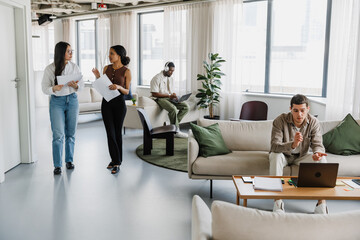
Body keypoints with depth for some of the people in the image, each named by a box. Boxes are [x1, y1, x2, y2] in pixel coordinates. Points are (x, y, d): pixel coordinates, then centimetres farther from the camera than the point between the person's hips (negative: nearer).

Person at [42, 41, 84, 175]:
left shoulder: (74, 67, 1)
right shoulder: (50, 69, -7)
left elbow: (82, 85, 4)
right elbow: (44, 88, -5)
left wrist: (75, 85, -18)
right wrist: (54, 88, -25)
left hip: (72, 100, 3)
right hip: (57, 102, -3)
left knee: (71, 133, 8)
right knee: (58, 135, -6)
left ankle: (69, 160, 23)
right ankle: (57, 165, 4)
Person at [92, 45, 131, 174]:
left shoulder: (126, 71, -5)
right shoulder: (106, 68, 6)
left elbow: (127, 91, -3)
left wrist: (118, 87, -21)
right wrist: (97, 76, -4)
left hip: (119, 103, -3)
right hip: (106, 103, 3)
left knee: (117, 133, 5)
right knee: (110, 133, -2)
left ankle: (117, 161, 17)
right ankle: (115, 160, 9)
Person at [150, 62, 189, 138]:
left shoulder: (171, 79, 15)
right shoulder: (157, 78, -10)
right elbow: (154, 94, -16)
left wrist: (174, 95, -5)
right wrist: (169, 96, -20)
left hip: (169, 98, 8)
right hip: (160, 99, -8)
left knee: (186, 106, -12)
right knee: (173, 109, -35)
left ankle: (174, 125, -13)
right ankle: (176, 131, -23)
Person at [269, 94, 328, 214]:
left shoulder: (313, 122, -13)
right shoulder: (280, 121, -23)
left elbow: (318, 144, -15)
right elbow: (274, 146, -32)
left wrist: (317, 153, -41)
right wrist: (292, 145, -52)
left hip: (301, 156, 3)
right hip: (284, 155, -2)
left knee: (321, 158, -24)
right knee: (275, 156, -36)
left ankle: (321, 204, -24)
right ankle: (277, 203, -36)